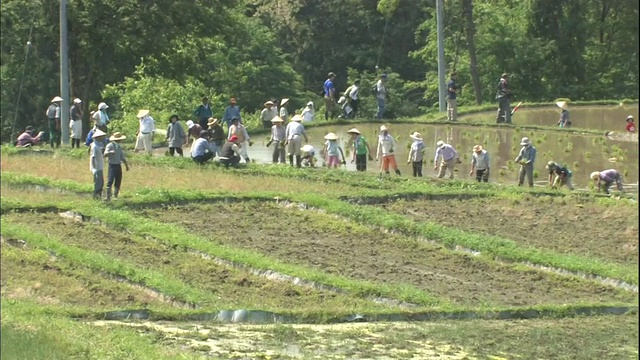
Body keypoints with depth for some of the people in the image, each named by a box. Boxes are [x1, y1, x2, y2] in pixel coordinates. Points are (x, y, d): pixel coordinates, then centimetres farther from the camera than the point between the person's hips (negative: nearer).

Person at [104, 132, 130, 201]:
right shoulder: (110, 145, -9)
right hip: (112, 165, -7)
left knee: (118, 182, 8)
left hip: (118, 166, 7)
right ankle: (108, 197, -19)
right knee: (110, 181, -16)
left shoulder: (119, 147, 14)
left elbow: (122, 157, 25)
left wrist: (126, 164, 25)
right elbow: (105, 154, -23)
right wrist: (110, 152, -43)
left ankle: (115, 196, 19)